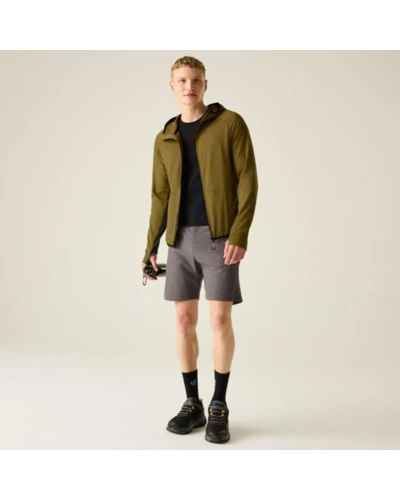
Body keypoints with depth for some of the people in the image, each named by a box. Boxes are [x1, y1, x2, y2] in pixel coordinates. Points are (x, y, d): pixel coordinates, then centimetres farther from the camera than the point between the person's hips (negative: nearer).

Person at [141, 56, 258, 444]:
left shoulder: (230, 123, -2)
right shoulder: (165, 139, 12)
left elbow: (248, 182, -7)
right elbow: (160, 196, 14)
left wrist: (240, 234, -18)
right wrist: (151, 245, 6)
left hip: (220, 236, -4)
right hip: (181, 238, 5)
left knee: (220, 319, -7)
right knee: (184, 320, 4)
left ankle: (219, 407, 7)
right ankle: (193, 404, 16)